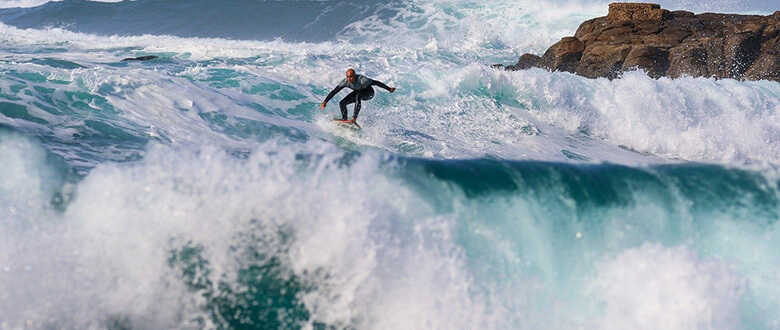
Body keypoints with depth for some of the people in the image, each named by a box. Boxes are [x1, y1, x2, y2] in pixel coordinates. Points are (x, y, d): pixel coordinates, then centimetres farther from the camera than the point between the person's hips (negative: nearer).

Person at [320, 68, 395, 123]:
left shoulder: (362, 80, -37)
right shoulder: (345, 82, -25)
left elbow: (376, 83, -28)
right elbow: (334, 91, -22)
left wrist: (389, 89, -22)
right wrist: (325, 101, -28)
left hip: (369, 93, -5)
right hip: (358, 93, 5)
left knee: (358, 95, -38)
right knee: (342, 103, -10)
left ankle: (354, 118, -40)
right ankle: (344, 120, 5)